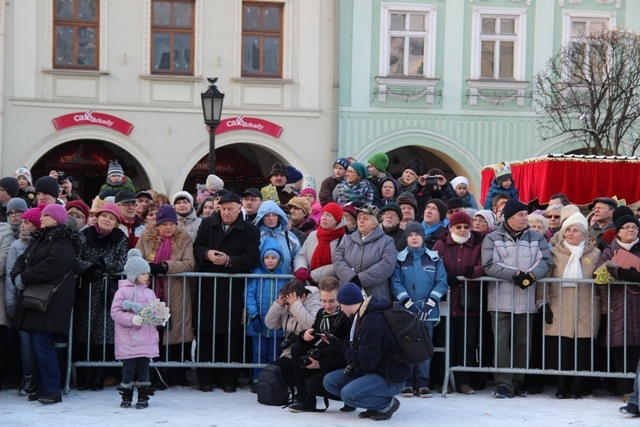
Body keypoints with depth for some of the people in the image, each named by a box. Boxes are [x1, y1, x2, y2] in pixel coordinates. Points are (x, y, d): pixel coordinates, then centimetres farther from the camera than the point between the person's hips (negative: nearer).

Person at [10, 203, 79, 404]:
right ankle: (43, 387, 16)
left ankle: (52, 390, -7)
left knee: (42, 344, -12)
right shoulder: (39, 239, 20)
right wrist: (17, 276, -6)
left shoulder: (64, 243, -10)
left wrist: (24, 278, -15)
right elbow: (22, 260, 15)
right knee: (38, 344, 9)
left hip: (51, 302, -9)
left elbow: (51, 266, -22)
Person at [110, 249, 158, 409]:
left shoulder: (149, 293, 11)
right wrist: (132, 319, -21)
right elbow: (115, 312, -11)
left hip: (146, 340, 4)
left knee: (143, 367, 6)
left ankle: (143, 397, 13)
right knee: (129, 367, 1)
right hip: (128, 340, -4)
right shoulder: (122, 291, -4)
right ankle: (126, 397, 14)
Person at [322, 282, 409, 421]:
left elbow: (366, 361, -26)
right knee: (329, 381, 2)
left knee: (348, 394, -30)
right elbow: (358, 347, 19)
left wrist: (344, 349, -11)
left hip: (390, 378, -10)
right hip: (371, 371, 10)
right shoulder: (362, 316, 8)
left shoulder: (372, 322, -24)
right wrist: (336, 343, 9)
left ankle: (388, 403, -5)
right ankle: (375, 404, 5)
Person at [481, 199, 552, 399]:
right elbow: (490, 265, -8)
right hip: (501, 300, -3)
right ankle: (503, 384, -4)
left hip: (526, 300, 3)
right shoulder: (492, 239, 3)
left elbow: (545, 261, 3)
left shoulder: (536, 238, 12)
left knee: (523, 343, 5)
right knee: (502, 342, -6)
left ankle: (517, 383, 14)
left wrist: (531, 275, -16)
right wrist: (515, 274, -14)